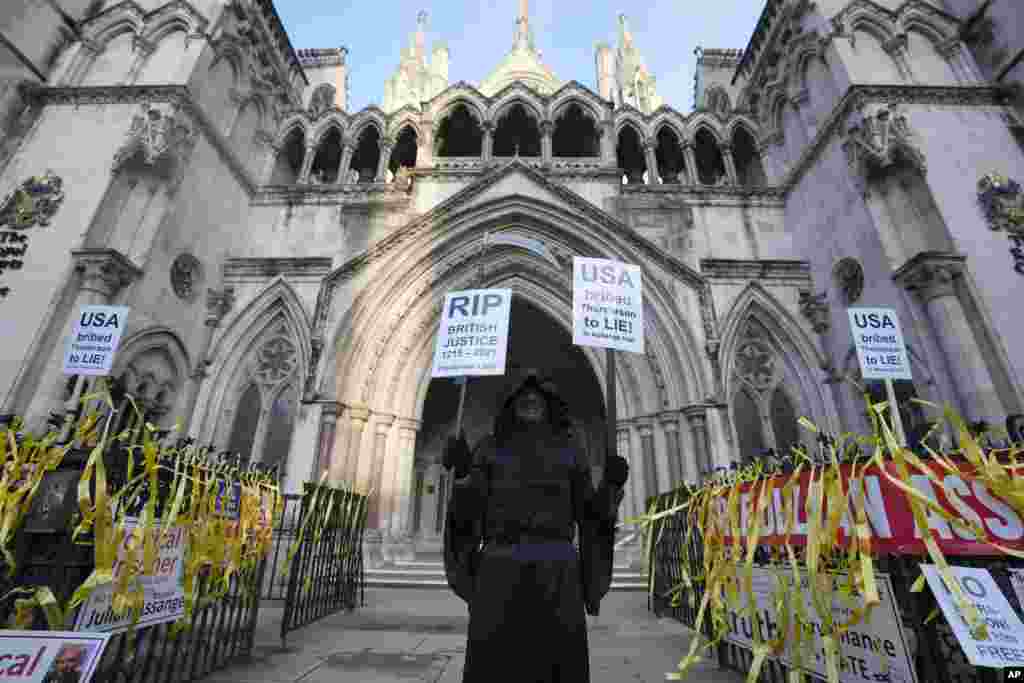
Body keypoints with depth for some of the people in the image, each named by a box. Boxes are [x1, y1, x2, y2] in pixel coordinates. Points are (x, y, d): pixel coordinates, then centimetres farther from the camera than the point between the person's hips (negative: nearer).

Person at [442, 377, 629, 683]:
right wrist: (461, 471, -15)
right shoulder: (491, 449, 10)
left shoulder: (569, 452, 14)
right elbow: (467, 511, 2)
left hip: (555, 574, 1)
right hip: (501, 572, -1)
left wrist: (612, 484, -4)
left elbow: (590, 513, 13)